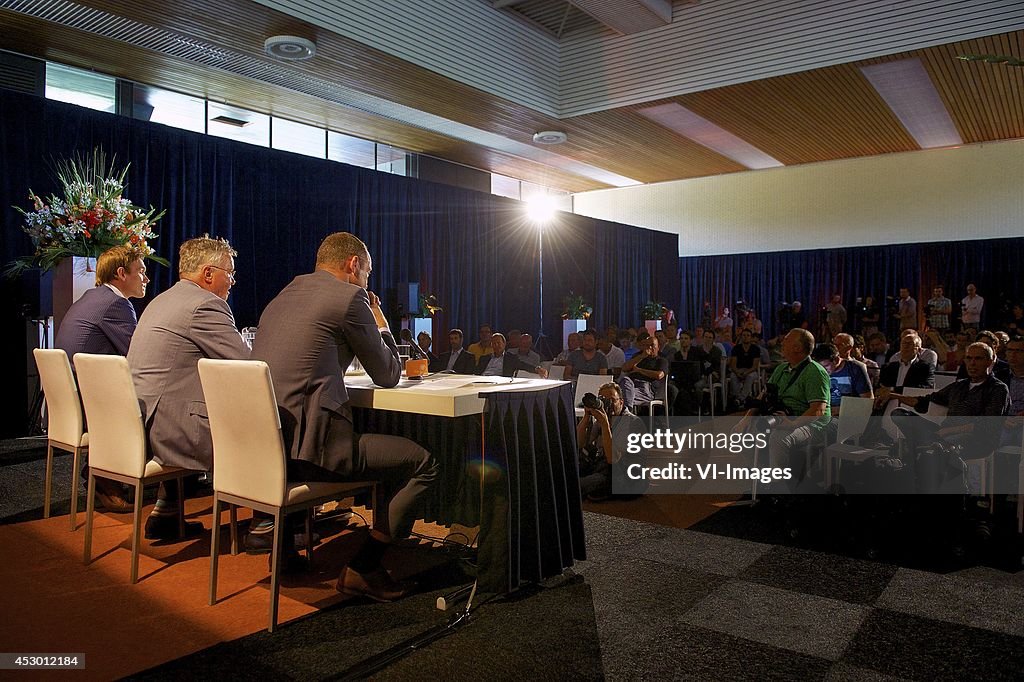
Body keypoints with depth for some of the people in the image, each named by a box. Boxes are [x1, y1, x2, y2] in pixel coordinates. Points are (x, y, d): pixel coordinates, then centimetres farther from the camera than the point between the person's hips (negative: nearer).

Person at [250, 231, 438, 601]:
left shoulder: (284, 295, 20)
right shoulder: (349, 297, -4)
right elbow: (388, 376, 2)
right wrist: (381, 323, 19)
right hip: (305, 444, -9)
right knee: (422, 462, -3)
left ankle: (277, 524, 30)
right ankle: (362, 568, 2)